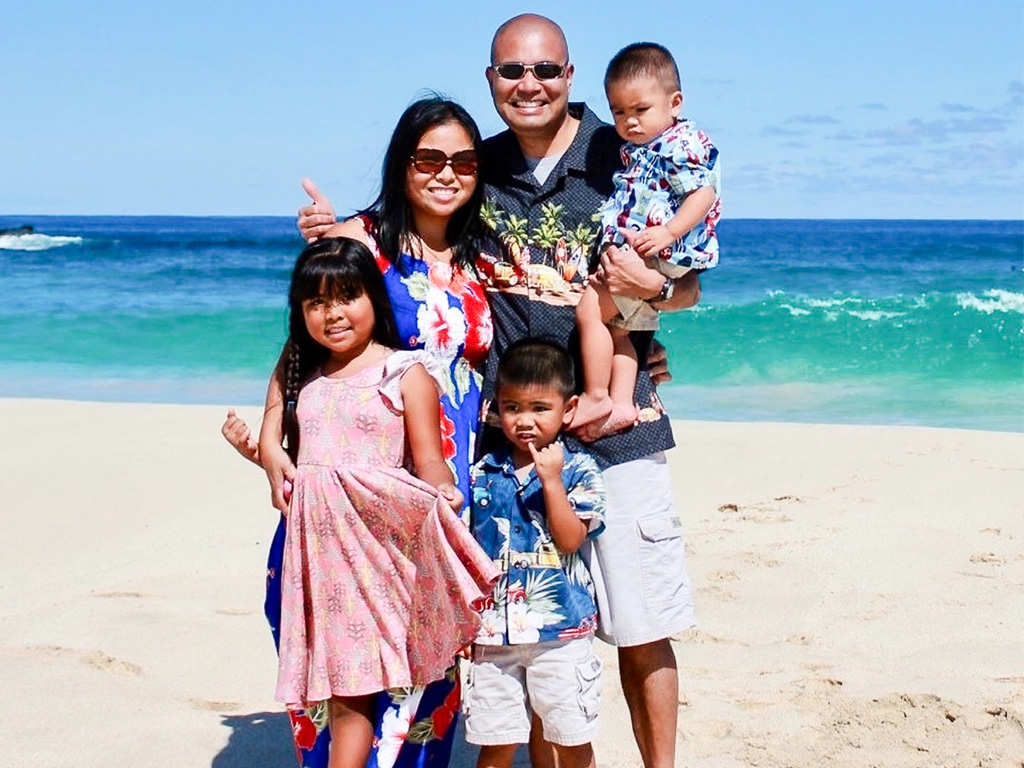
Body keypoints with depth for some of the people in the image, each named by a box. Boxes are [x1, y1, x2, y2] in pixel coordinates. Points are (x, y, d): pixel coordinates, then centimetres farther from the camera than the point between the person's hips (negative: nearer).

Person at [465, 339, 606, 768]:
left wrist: (551, 480, -18)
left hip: (561, 631, -2)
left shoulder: (579, 471, -2)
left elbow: (570, 539, -13)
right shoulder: (481, 475, 6)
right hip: (494, 632, 2)